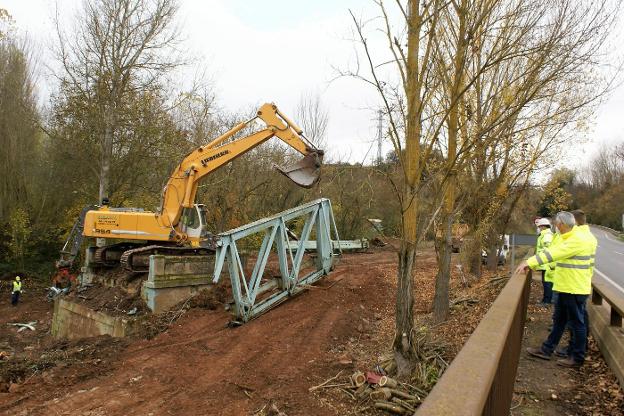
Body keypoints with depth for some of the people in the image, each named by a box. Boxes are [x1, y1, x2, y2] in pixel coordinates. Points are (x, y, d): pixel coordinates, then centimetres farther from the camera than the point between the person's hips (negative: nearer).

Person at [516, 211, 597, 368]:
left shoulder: (578, 240, -21)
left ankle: (577, 358, 16)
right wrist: (531, 263, 8)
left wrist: (529, 262, -29)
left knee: (577, 323, 4)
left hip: (575, 289, -10)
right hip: (566, 287, 10)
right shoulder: (569, 238, 11)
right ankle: (546, 350, 24)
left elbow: (553, 253, -27)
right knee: (559, 320, 15)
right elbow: (554, 251, 15)